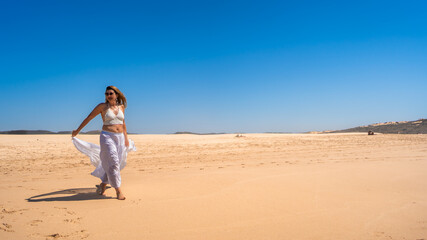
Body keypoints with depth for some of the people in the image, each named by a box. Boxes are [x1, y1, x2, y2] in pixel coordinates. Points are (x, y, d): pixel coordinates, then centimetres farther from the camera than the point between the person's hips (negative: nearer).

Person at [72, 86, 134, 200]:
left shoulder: (121, 107, 10)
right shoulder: (102, 106, -1)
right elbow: (89, 118, 6)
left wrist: (126, 137, 21)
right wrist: (77, 131, 11)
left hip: (120, 137, 5)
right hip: (107, 137, -4)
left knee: (111, 164, 8)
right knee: (113, 163, -11)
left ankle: (102, 185, 26)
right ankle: (118, 190, -5)